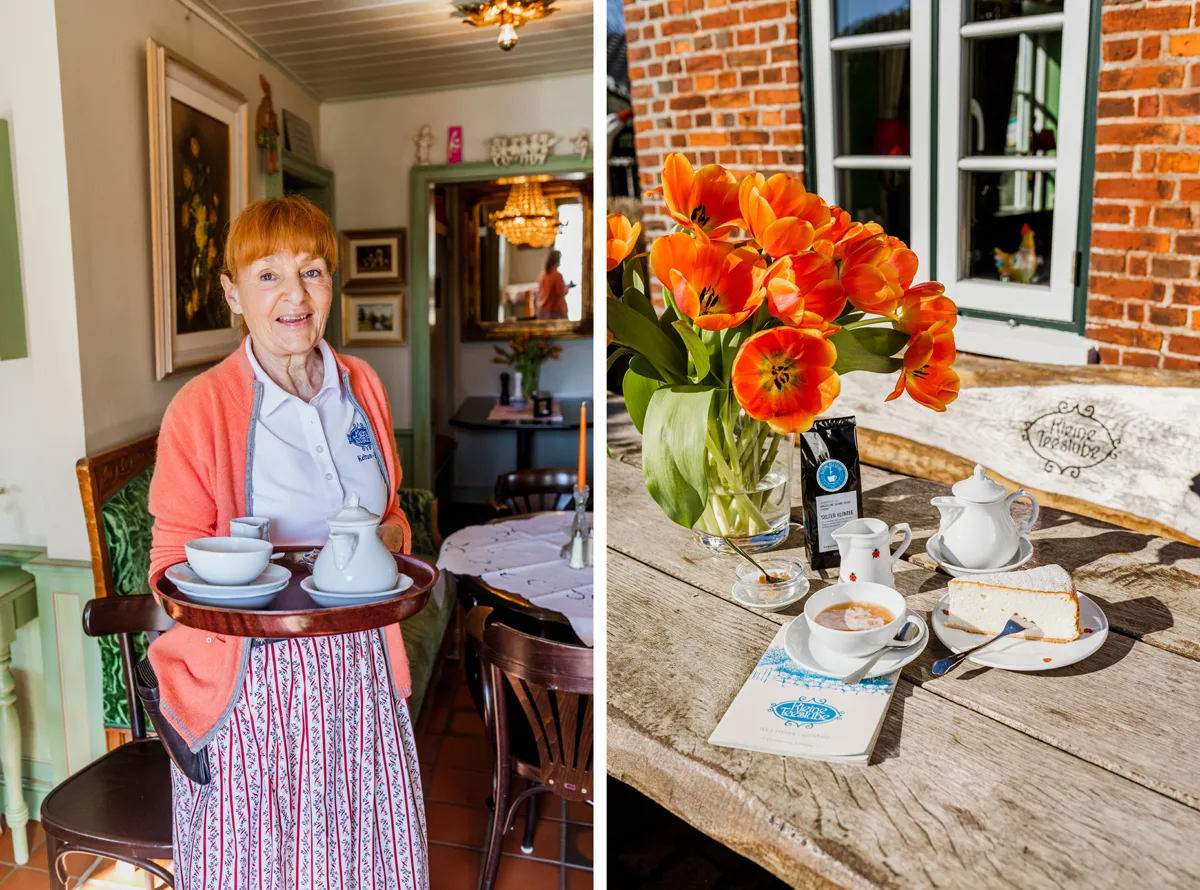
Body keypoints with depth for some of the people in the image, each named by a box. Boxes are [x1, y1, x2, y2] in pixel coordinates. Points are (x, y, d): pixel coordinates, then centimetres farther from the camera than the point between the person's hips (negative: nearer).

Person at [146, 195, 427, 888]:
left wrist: (390, 537, -7)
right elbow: (174, 561, -3)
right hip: (254, 673, -3)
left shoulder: (363, 387, 5)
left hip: (360, 662, 4)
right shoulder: (199, 409, -8)